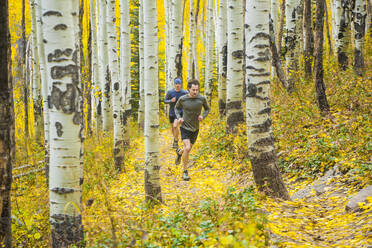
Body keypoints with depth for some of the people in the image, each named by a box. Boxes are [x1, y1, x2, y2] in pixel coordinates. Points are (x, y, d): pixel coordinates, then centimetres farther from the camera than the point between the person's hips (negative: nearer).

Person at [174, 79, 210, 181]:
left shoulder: (202, 98, -12)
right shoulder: (182, 99, -14)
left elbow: (207, 109, 7)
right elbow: (177, 108, 8)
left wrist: (203, 116, -13)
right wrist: (178, 118, -10)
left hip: (195, 129, 3)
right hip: (185, 127, -3)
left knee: (188, 149, 18)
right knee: (187, 148, -20)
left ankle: (179, 152, 55)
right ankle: (185, 171, -5)